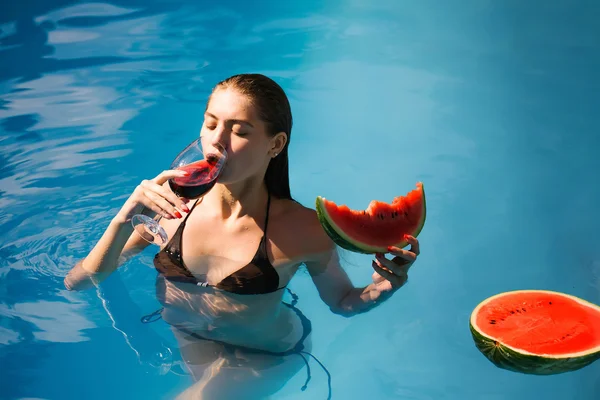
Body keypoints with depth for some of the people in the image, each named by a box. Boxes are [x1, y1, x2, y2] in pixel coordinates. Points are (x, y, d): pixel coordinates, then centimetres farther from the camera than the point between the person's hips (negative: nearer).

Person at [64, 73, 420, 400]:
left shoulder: (301, 230, -26)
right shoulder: (173, 204, -19)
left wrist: (382, 288, -28)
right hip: (186, 341, 5)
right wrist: (127, 217, -32)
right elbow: (76, 284, -16)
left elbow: (343, 302, -6)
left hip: (262, 357, -5)